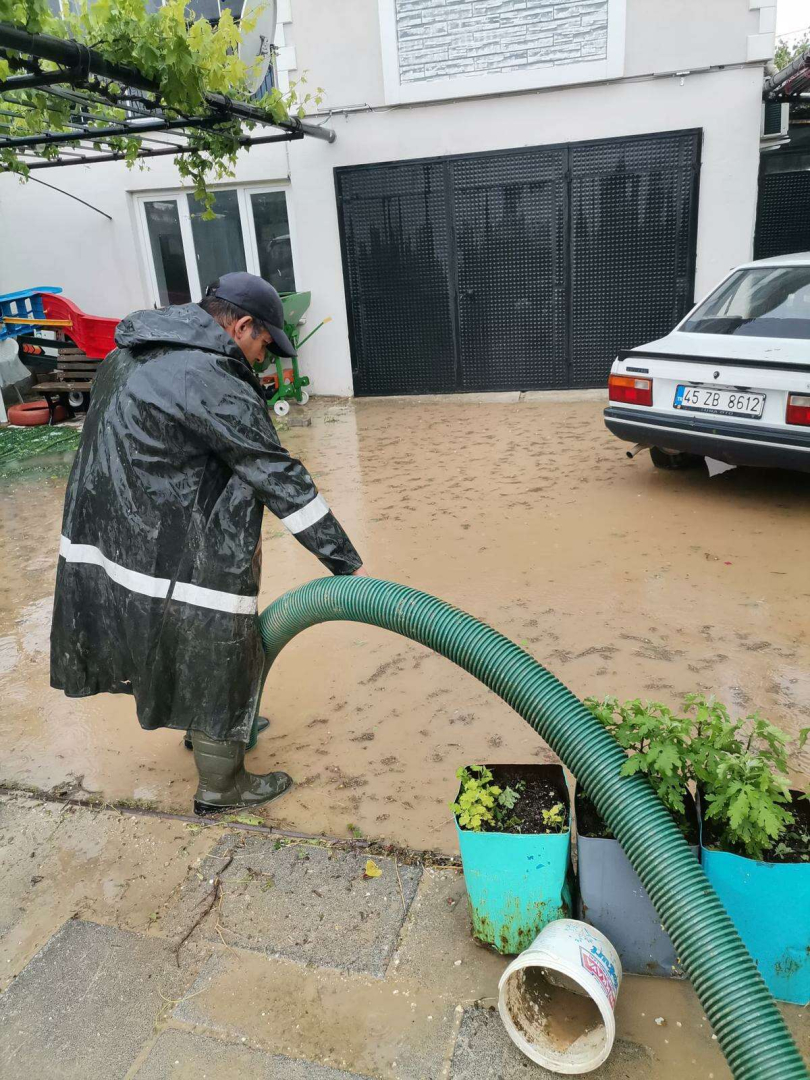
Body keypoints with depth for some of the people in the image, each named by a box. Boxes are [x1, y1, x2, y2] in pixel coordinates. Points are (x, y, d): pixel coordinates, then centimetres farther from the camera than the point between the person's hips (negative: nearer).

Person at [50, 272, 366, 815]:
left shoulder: (130, 355, 9)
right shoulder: (211, 382, -21)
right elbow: (281, 479, -22)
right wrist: (348, 564, -18)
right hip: (177, 562, -9)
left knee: (178, 658, 28)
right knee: (216, 669, 10)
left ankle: (207, 733, 51)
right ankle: (221, 787, 29)